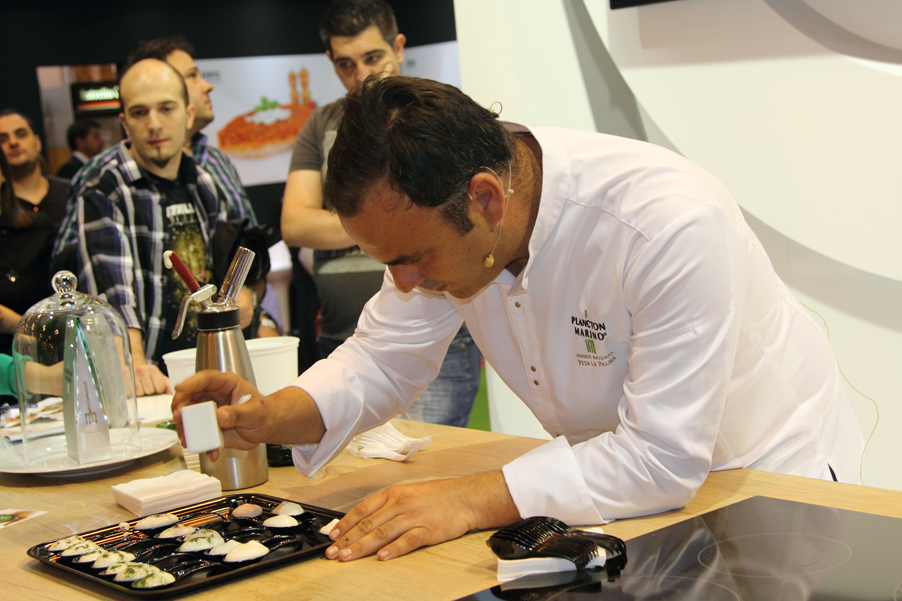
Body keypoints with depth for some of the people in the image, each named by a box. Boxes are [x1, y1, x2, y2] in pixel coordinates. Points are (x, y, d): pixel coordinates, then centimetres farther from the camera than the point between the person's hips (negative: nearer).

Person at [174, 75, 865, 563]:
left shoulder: (674, 225, -35)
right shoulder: (434, 217, -15)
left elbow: (663, 457, -33)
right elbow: (385, 357, -5)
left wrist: (474, 500, -39)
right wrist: (271, 416, -24)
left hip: (768, 471, -4)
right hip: (620, 475, 5)